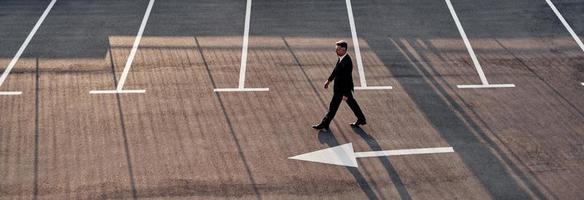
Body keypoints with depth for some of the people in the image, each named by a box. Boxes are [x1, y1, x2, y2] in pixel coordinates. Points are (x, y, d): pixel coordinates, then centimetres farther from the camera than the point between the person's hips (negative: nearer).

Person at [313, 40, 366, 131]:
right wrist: (329, 80, 19)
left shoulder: (347, 62, -31)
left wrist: (345, 94, -23)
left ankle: (325, 124, 20)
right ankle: (361, 119, 36)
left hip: (342, 88, -10)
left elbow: (347, 79, -27)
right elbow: (336, 69, 14)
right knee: (351, 102, 22)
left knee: (333, 106, 5)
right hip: (339, 85, 10)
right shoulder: (341, 57, -2)